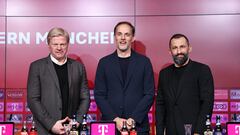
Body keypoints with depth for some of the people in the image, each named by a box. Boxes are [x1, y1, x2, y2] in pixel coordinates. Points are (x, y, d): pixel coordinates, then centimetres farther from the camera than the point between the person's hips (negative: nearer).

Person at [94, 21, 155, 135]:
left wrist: (133, 119, -10)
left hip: (138, 125, 0)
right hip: (110, 125, 1)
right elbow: (99, 95, 2)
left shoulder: (144, 61, 4)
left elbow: (149, 94, 0)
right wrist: (115, 119, -9)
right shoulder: (104, 62, 6)